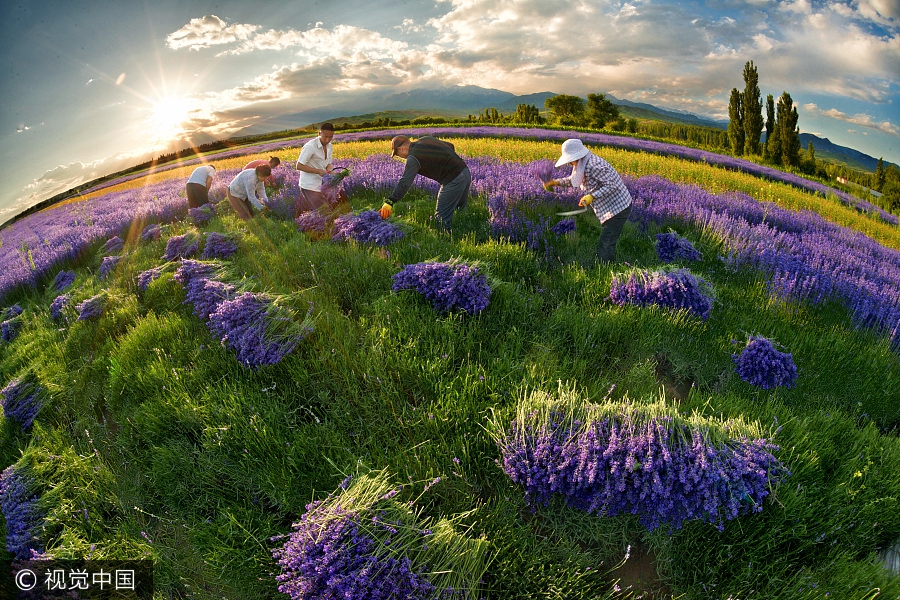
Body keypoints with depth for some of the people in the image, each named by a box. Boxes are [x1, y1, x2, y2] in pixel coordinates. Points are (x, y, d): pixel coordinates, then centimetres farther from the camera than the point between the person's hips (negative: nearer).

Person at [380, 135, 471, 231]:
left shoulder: (413, 157, -13)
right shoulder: (426, 139, 13)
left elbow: (405, 182, -23)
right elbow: (450, 146, 23)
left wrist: (389, 202, -25)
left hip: (454, 181, -10)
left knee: (442, 216, -1)